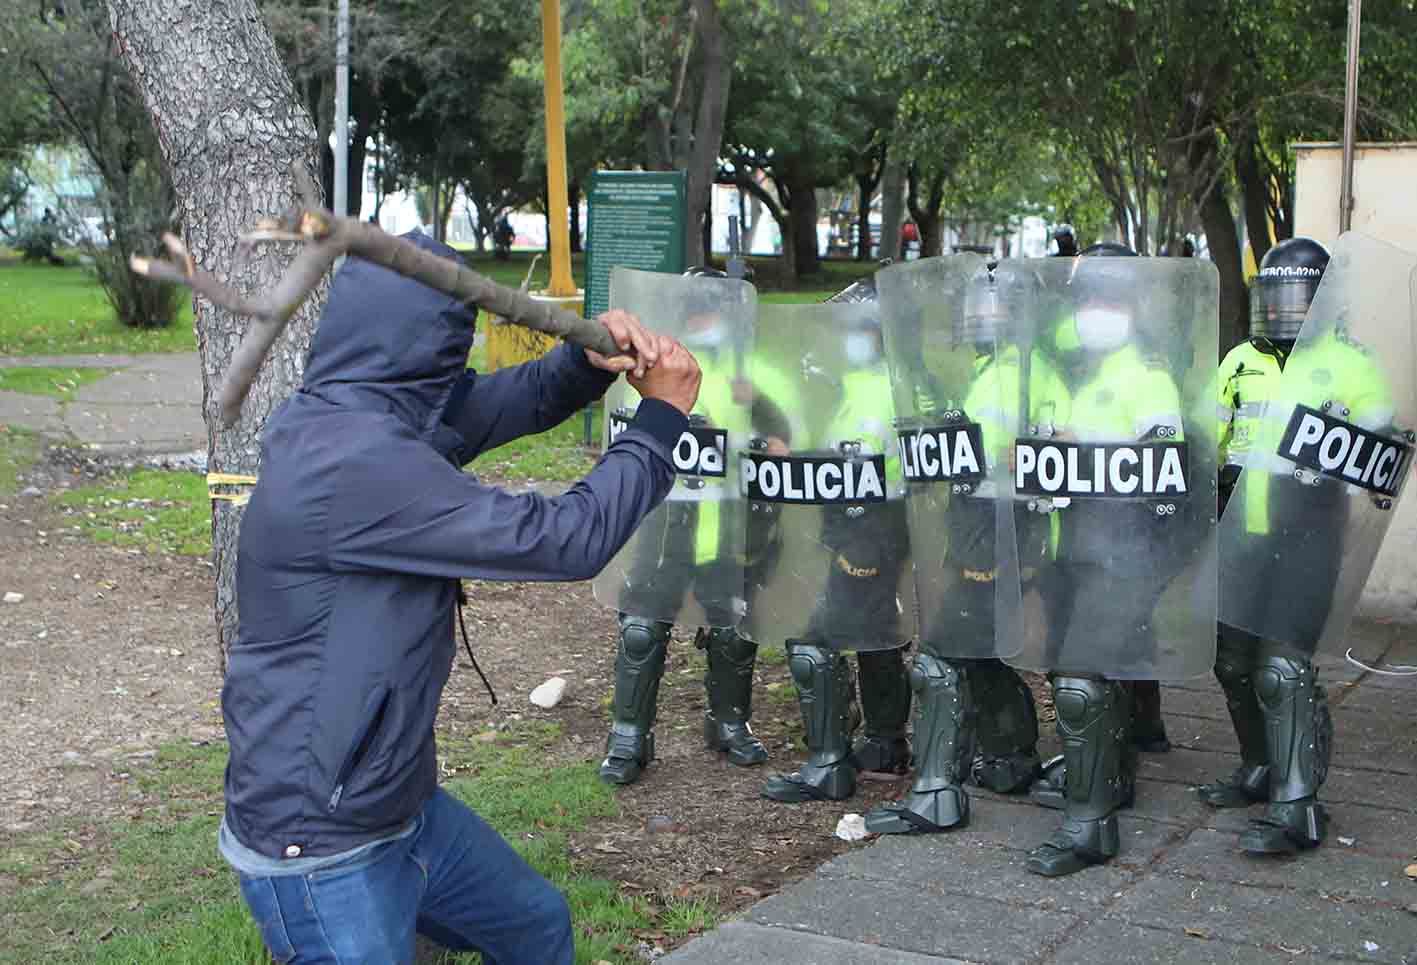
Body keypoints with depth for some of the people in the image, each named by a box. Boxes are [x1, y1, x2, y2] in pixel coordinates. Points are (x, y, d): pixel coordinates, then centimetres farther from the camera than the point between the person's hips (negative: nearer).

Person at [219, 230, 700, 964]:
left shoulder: (322, 421, 1)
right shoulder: (359, 464, -29)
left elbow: (489, 406, 13)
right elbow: (564, 540, -24)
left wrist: (588, 359, -6)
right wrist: (663, 416, -10)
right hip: (321, 853, -10)